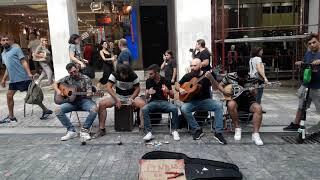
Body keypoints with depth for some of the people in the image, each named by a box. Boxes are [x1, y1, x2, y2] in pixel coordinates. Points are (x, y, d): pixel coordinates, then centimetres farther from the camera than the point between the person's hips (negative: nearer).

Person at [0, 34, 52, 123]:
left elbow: (24, 62, -10)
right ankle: (11, 116, 21)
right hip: (13, 80, 8)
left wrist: (29, 73, -21)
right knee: (9, 95, 9)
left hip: (23, 78, -8)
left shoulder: (16, 49, -2)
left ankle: (45, 110, 5)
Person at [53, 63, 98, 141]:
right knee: (58, 110, -22)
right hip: (72, 101, 3)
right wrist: (58, 90, -4)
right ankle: (71, 131, -13)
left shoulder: (86, 79, -1)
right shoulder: (68, 78, 8)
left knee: (94, 109, -34)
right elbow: (55, 83, 16)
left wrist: (89, 94, -32)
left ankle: (84, 130, -16)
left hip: (84, 100, -3)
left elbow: (89, 93, -8)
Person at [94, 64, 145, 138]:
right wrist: (116, 99, -25)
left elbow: (137, 89, -7)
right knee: (101, 104, -21)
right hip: (118, 96, 1)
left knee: (143, 104, -32)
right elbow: (108, 87, -14)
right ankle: (102, 129, -13)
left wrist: (131, 98, -23)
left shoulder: (134, 76, -12)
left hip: (131, 96, -1)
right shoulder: (114, 75, -10)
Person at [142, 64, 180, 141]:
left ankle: (175, 131, -13)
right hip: (153, 102, 1)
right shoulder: (149, 81, 4)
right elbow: (146, 97, 7)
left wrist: (168, 91, -21)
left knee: (174, 108, -31)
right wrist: (148, 93, -17)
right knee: (144, 109, -31)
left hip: (164, 102, -1)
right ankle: (149, 132, -27)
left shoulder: (165, 81, -1)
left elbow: (172, 96, 2)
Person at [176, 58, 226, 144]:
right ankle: (197, 130, -14)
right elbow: (177, 85, 14)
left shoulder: (206, 75, 1)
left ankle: (218, 132, -22)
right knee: (183, 109, -30)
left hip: (205, 101, -1)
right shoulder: (188, 76, 6)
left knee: (219, 105, -27)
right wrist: (180, 89, -10)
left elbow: (216, 88, -11)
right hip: (192, 101, 1)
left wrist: (211, 78, -30)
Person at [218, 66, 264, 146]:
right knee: (231, 104, -37)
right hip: (234, 99, -1)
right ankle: (237, 128, -18)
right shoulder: (230, 76, -5)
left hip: (247, 100, 1)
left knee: (258, 108, -29)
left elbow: (254, 94, 3)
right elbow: (220, 85, 5)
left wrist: (253, 93, -22)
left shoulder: (251, 79, -3)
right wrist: (224, 91, -16)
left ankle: (255, 134, -24)